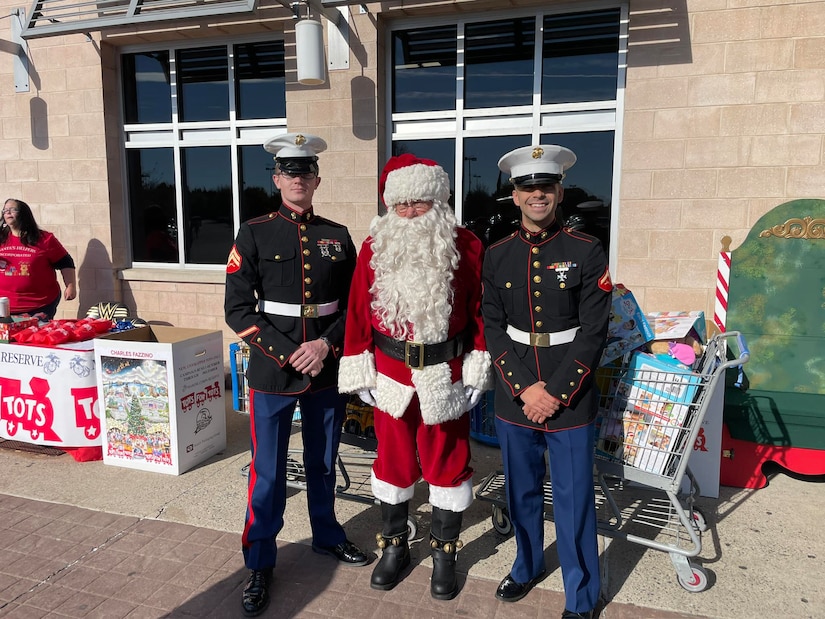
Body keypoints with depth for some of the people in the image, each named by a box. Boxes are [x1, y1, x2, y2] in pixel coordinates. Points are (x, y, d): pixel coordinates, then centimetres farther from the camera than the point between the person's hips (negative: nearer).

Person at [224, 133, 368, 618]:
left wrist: (326, 345, -11)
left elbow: (354, 305, 6)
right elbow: (238, 309, -7)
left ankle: (328, 535, 40)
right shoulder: (254, 235, -3)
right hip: (272, 373, -2)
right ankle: (260, 564, 24)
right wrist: (288, 354, -15)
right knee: (269, 472, 7)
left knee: (323, 462, 19)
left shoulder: (338, 237, 4)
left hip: (327, 372, 3)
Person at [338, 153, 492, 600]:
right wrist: (359, 370, 0)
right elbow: (358, 311, 2)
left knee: (447, 461, 10)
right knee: (393, 459, 14)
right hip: (390, 373, 2)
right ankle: (394, 546, 35)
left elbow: (480, 312, -3)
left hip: (445, 375, -1)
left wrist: (477, 369, -6)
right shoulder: (375, 246, -1)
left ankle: (445, 551, 30)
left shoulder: (467, 247, -5)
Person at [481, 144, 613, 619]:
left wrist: (555, 393, -14)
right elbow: (493, 329, 0)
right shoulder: (496, 256, 2)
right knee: (522, 492, 18)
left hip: (571, 399, -3)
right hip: (514, 397, 3)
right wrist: (525, 389, -10)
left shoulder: (588, 253, -6)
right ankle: (528, 566, 42)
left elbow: (593, 333, -9)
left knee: (574, 502, 7)